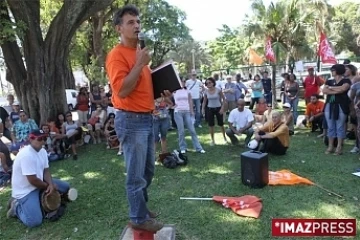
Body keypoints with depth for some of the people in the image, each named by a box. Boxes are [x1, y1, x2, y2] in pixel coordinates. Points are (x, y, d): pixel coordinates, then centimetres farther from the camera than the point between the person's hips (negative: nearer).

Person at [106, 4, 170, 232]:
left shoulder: (140, 53, 16)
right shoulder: (117, 54, -12)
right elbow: (122, 90, -22)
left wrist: (161, 92, 9)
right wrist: (140, 64, -20)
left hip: (147, 118, 9)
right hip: (131, 120, -9)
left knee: (148, 170, 20)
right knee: (136, 174, 3)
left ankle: (141, 206, 39)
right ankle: (139, 218, 20)